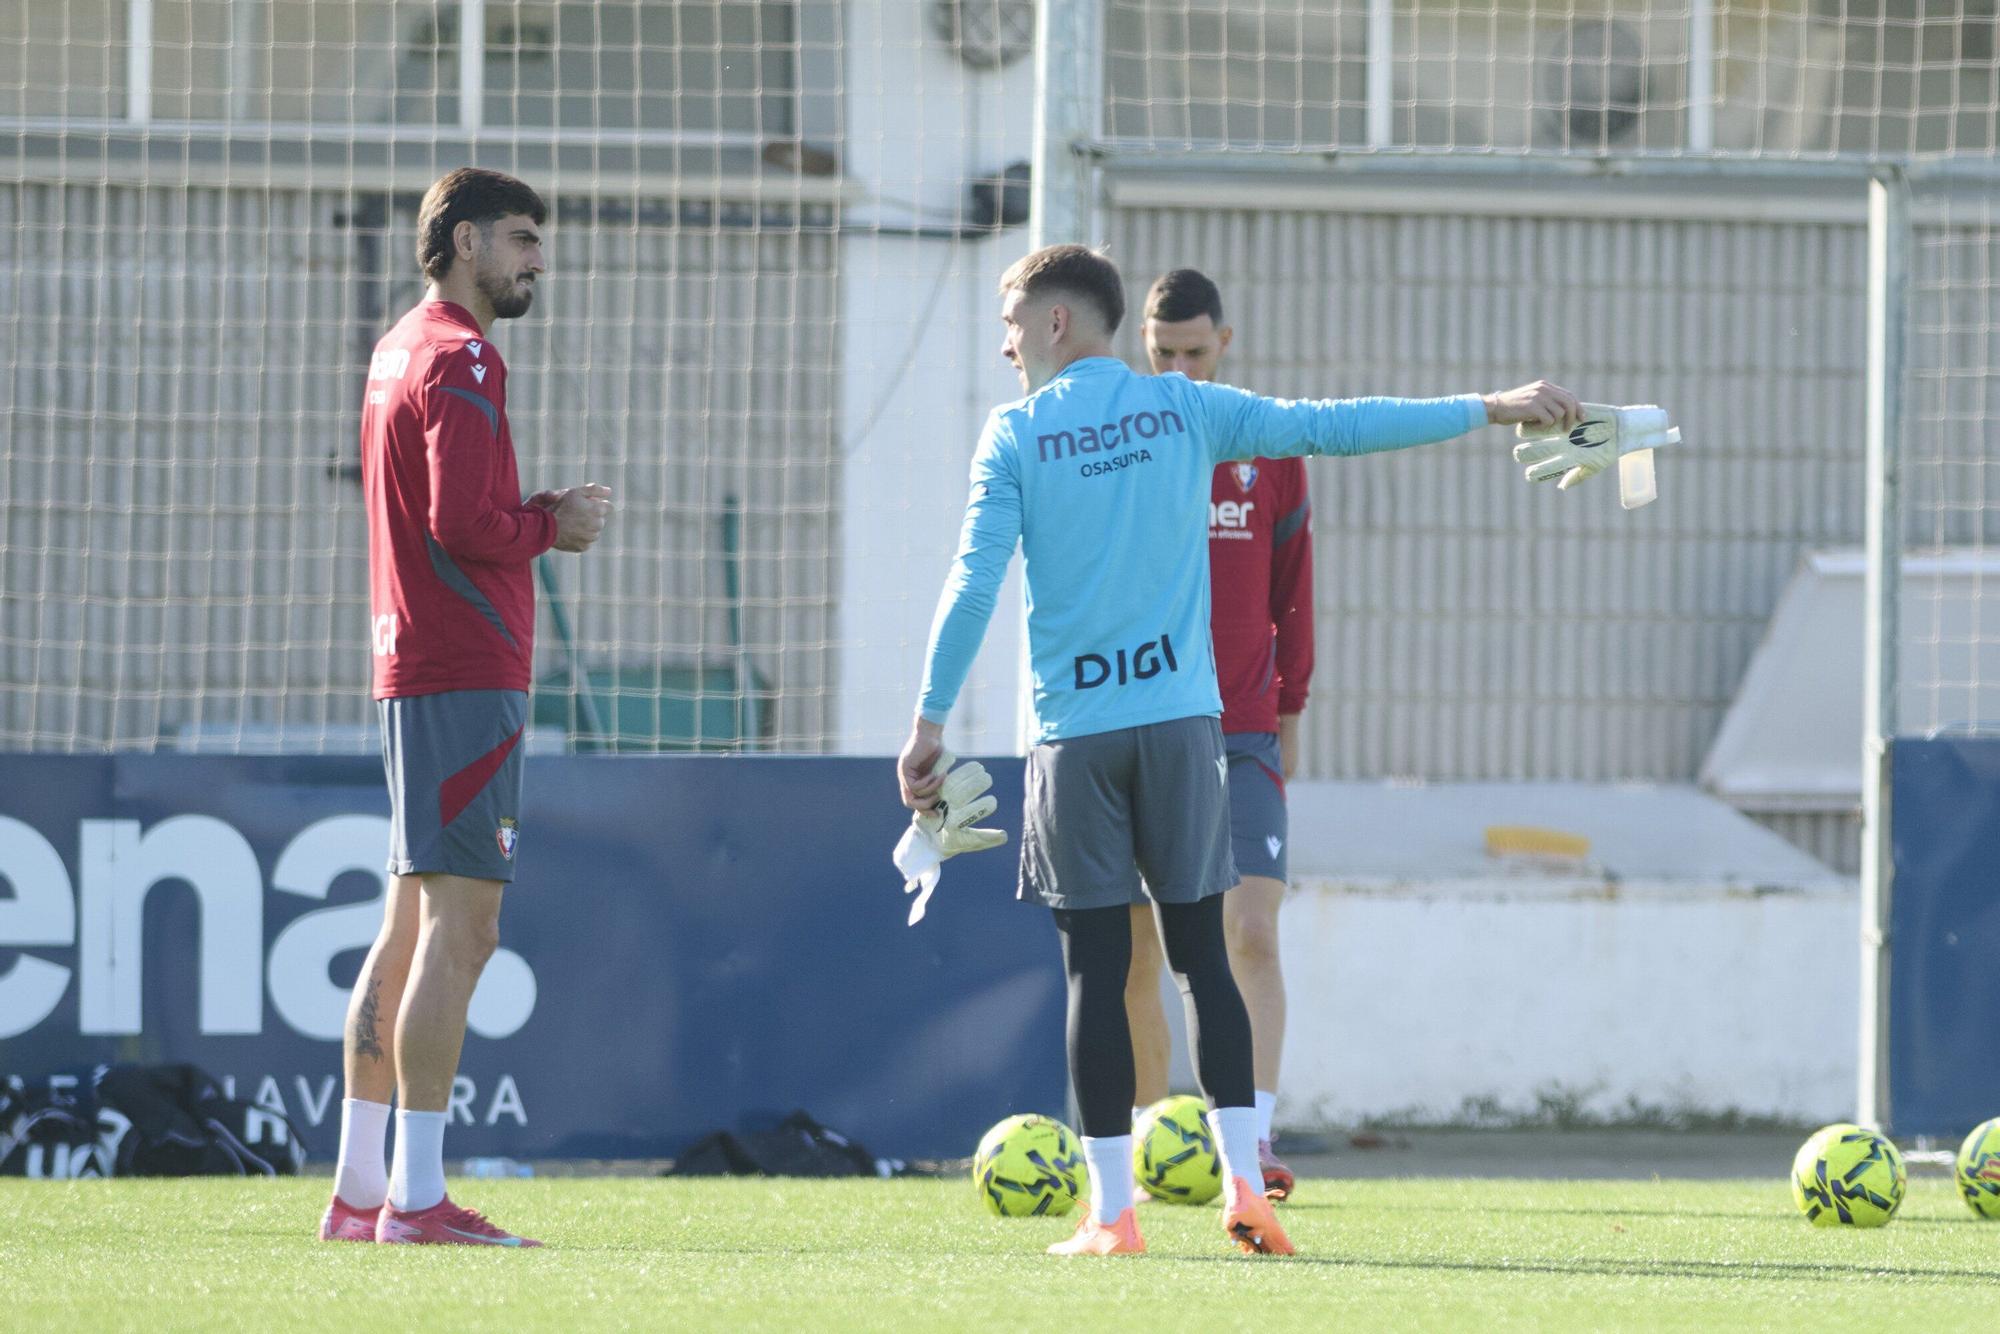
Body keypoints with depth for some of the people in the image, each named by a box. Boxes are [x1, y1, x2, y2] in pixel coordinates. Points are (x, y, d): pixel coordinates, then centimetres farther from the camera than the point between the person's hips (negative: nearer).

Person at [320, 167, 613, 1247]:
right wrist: (551, 527, -5)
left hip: (408, 671, 10)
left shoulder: (399, 349, 19)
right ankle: (418, 1194, -13)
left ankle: (359, 1189, 14)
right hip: (464, 678, -10)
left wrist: (536, 513, 9)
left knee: (409, 930, 12)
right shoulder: (460, 360, -12)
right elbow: (464, 527, -22)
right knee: (459, 928, -10)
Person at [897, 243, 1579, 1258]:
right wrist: (1486, 411, 14)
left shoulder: (1015, 433, 0)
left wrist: (931, 718, -5)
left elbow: (974, 583, -8)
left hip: (1073, 728, -2)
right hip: (1184, 716, 2)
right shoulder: (1185, 410, 7)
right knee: (1201, 952, 6)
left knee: (1096, 964, 1)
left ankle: (1111, 1211, -2)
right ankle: (1241, 1182, -4)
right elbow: (1334, 427, 7)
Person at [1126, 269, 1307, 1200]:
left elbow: (1292, 589, 13)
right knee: (1134, 948, 5)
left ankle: (1253, 1140, -20)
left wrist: (1290, 712, 12)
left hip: (1243, 731, 0)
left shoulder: (1270, 449, 6)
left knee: (1253, 936, -13)